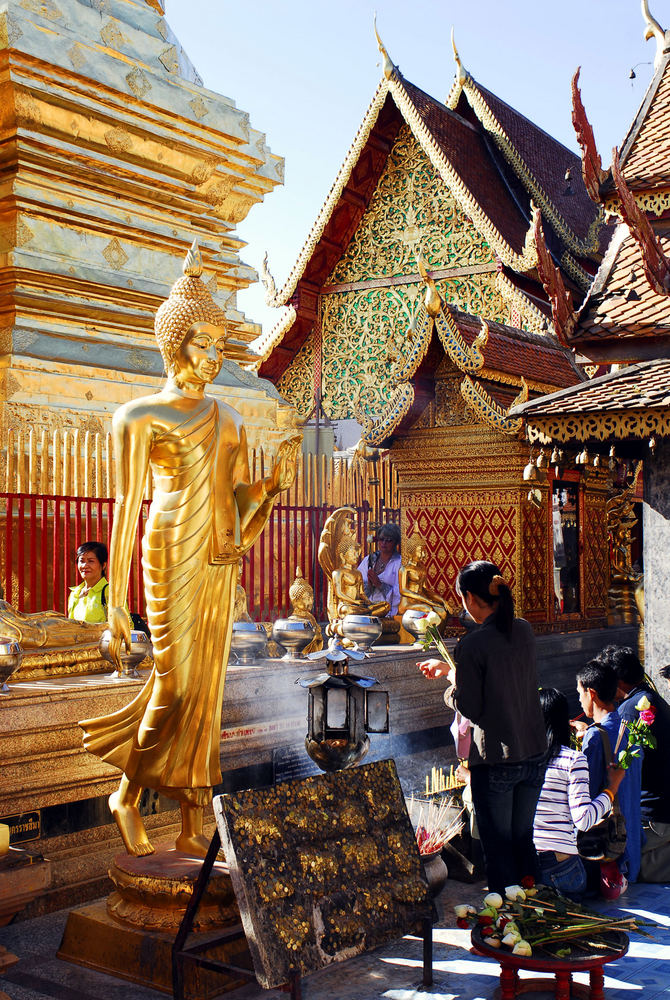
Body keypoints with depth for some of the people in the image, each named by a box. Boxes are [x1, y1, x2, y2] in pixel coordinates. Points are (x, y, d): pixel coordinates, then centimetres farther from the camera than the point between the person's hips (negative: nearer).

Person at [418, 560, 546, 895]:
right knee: (523, 839, 21)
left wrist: (451, 690, 6)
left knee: (498, 848, 9)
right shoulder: (524, 631, 1)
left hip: (495, 762, -6)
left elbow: (471, 708, -15)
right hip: (534, 754, 7)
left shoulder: (472, 644, -19)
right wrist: (448, 668, 23)